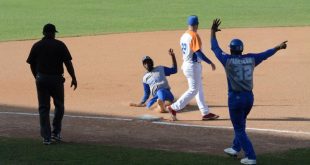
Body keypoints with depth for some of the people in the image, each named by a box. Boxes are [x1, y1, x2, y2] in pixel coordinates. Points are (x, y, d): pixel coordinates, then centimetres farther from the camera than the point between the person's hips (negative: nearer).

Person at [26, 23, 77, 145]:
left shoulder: (36, 46, 4)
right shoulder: (59, 45, -3)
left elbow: (32, 65, 6)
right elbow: (68, 63, -7)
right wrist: (74, 78, -1)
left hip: (41, 79, 2)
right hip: (56, 78, -2)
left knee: (43, 108, 6)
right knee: (59, 105, 17)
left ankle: (46, 137, 2)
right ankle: (56, 132, 13)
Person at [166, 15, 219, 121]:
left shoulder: (184, 36, 8)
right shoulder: (194, 36, -18)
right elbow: (198, 52, -23)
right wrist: (210, 62, -19)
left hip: (186, 64, 9)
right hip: (193, 66, -9)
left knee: (199, 89, 13)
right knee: (193, 90, -3)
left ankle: (205, 113, 16)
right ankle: (174, 108, -5)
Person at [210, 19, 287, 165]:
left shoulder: (228, 60, -11)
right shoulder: (251, 59, 0)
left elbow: (215, 48, 0)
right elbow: (265, 54, 16)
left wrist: (213, 32, 13)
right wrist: (278, 48, 32)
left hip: (236, 98, -6)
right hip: (249, 97, 6)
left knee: (239, 129, 2)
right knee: (240, 124, 27)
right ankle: (236, 148, 43)